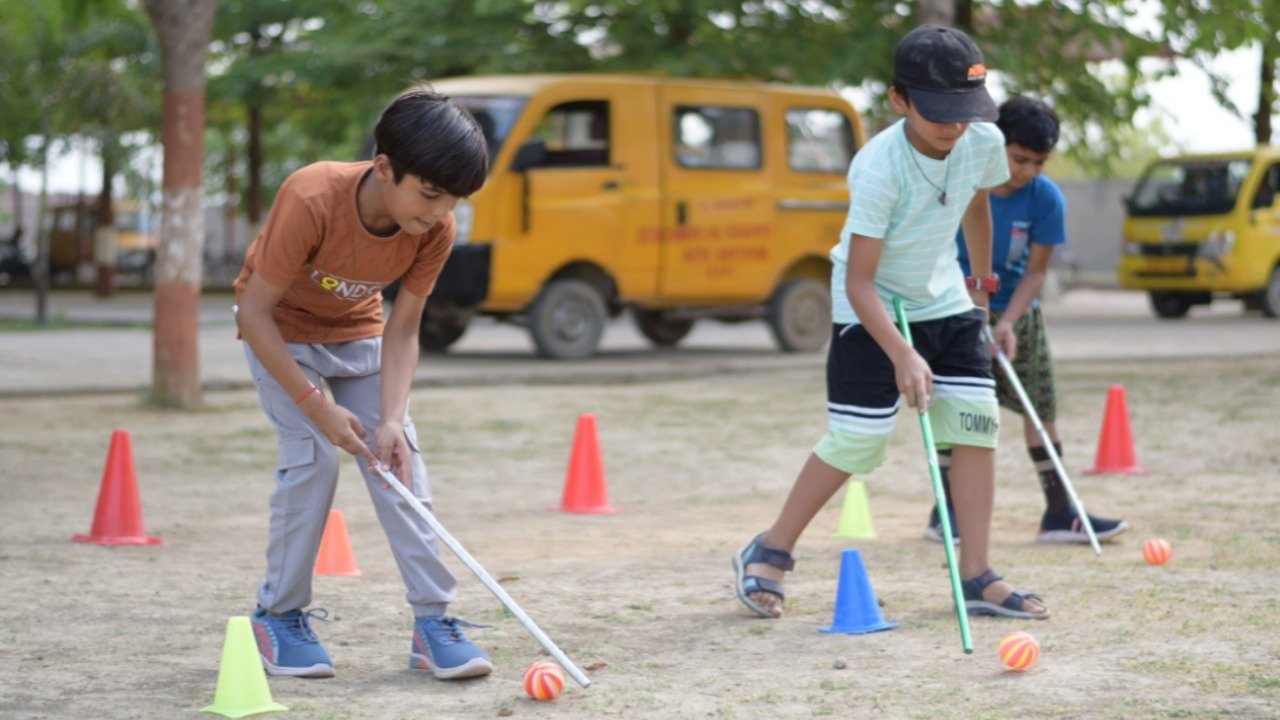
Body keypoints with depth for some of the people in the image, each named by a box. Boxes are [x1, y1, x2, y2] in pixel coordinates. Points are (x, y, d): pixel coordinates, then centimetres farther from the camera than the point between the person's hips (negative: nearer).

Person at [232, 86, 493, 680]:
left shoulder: (435, 227, -23)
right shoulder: (310, 201, -37)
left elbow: (401, 330, -13)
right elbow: (255, 312, -29)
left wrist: (392, 419, -26)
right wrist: (317, 406, -30)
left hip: (359, 335, 4)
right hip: (280, 331, -4)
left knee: (399, 458, -8)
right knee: (312, 456, -17)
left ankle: (433, 621, -5)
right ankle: (277, 617, -2)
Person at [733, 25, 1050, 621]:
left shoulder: (985, 144, -13)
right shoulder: (878, 169, -30)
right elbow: (860, 280, -30)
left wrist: (981, 275, 25)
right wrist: (901, 353, -41)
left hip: (944, 299, 6)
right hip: (870, 306, -6)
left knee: (977, 422, -5)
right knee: (856, 437, -8)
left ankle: (976, 578, 0)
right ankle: (768, 554, 10)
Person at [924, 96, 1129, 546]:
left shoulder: (1046, 199, -14)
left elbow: (1036, 270, -8)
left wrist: (1008, 322, -19)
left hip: (1015, 310, 2)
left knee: (1040, 404, 1)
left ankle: (1059, 513, 6)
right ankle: (945, 512, 3)